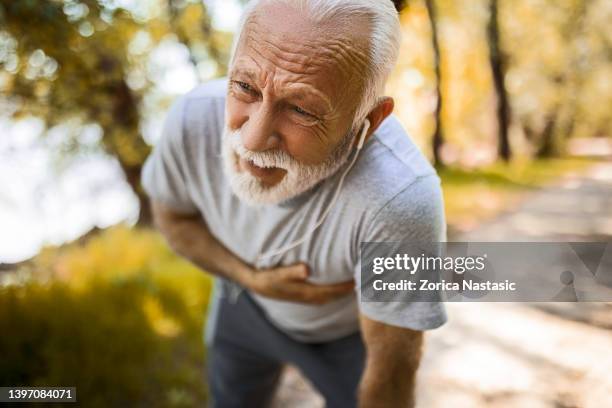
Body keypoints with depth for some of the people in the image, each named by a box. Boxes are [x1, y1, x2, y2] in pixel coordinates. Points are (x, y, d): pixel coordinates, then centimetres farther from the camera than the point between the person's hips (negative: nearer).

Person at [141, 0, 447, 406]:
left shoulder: (401, 198, -45)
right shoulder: (194, 118, -32)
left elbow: (392, 368, -28)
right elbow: (173, 214, -9)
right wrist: (250, 278, -24)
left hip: (351, 330, -3)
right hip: (245, 305, 4)